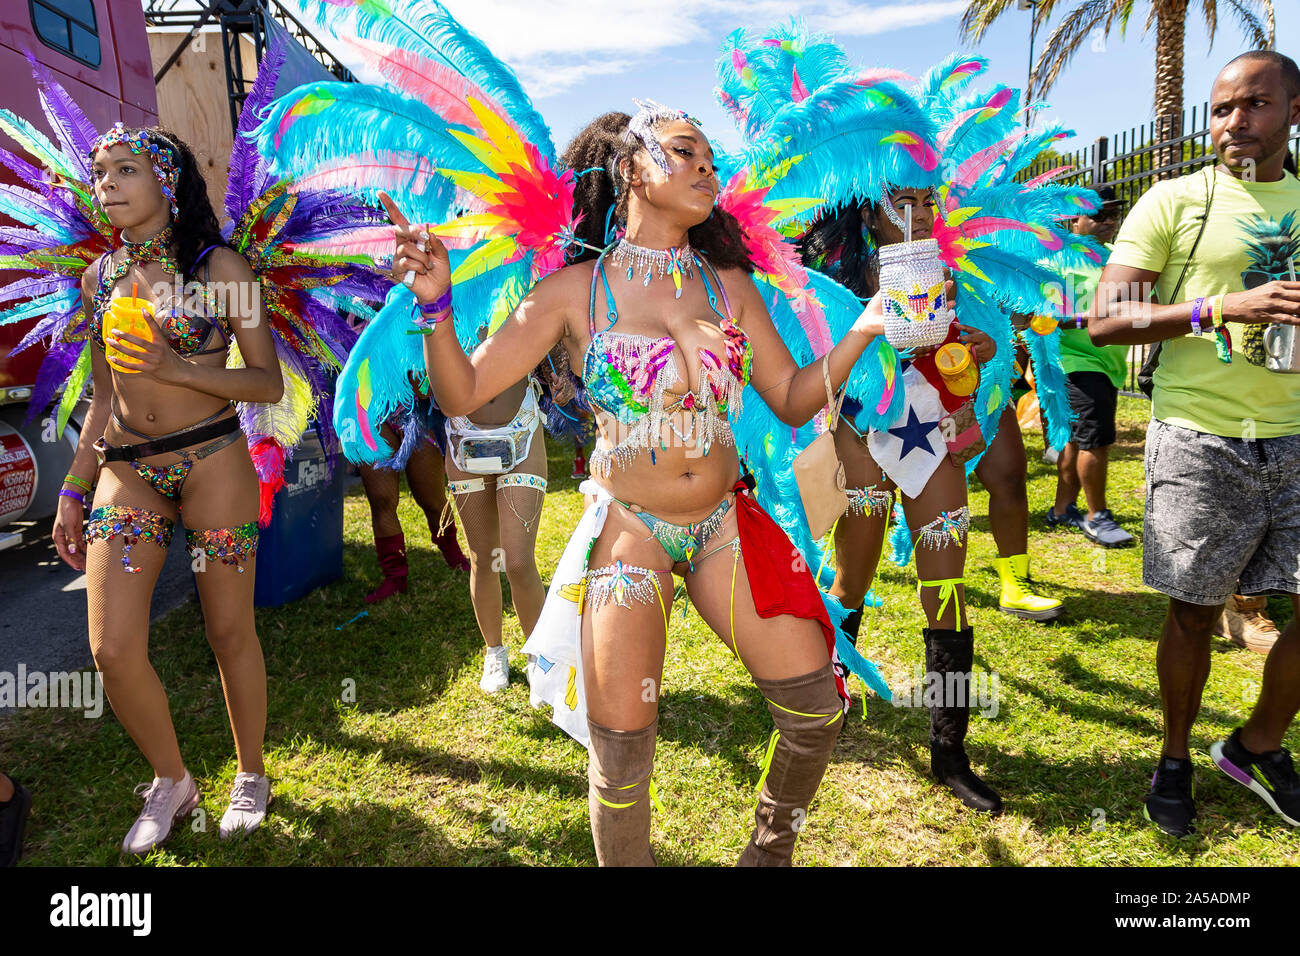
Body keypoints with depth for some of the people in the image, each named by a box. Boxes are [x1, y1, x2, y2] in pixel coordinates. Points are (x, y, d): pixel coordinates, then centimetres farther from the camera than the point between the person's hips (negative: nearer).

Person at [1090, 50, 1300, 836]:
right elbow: (1104, 321, -10)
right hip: (1200, 438, -4)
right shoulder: (1175, 203, 0)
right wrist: (1223, 308, -20)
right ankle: (1177, 758, 25)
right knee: (1194, 611, 4)